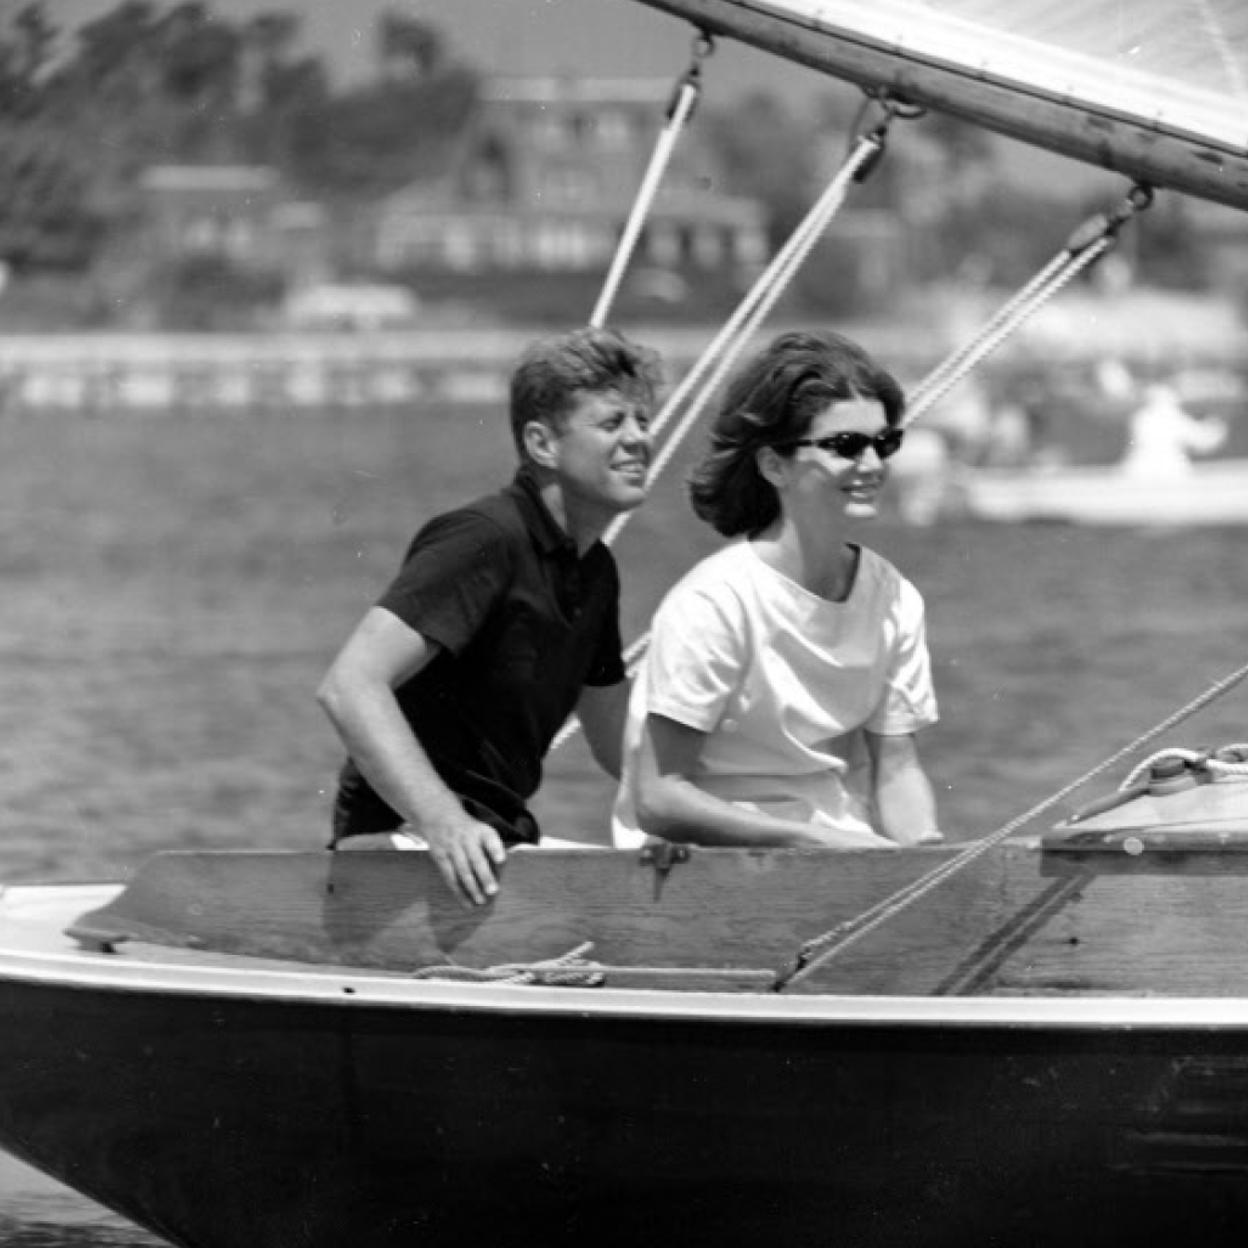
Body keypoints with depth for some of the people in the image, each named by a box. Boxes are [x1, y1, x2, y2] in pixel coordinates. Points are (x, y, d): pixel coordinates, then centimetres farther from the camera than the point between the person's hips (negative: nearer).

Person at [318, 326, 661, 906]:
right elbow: (349, 686, -25)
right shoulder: (486, 539, -14)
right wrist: (442, 821, -36)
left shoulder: (594, 571, 15)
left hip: (503, 840, 9)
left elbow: (615, 739, 27)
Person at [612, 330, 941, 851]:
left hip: (843, 845, 6)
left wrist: (924, 845, -16)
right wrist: (817, 840, -22)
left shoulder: (893, 599, 3)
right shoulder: (716, 601, -16)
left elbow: (897, 767, 7)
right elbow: (657, 799, -16)